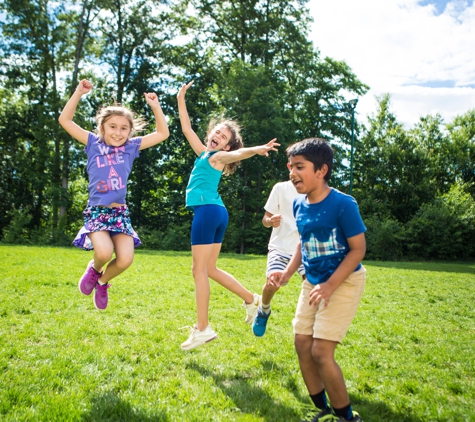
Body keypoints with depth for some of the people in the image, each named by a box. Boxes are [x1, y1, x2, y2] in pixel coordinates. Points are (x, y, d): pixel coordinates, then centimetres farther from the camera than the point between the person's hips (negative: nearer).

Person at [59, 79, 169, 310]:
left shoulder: (131, 147, 9)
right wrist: (78, 93, -5)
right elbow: (65, 120, 2)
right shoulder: (93, 143, 5)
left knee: (125, 259, -14)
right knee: (104, 251, -28)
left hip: (120, 213, 2)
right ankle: (94, 269, 10)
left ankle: (102, 281, 20)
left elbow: (162, 133, 10)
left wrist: (155, 106, 2)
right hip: (96, 211, -2)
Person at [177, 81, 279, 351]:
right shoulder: (203, 153, 21)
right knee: (210, 269, 14)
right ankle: (252, 299, 21)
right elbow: (187, 129, 31)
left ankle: (202, 329, -4)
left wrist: (257, 149, -43)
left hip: (208, 210, -9)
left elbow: (237, 154, -24)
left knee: (200, 270, -7)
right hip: (217, 212, 9)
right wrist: (181, 100, 30)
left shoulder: (218, 157, -2)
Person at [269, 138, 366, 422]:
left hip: (344, 282, -7)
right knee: (303, 344, 7)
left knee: (321, 350, -11)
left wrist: (330, 286, -23)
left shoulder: (343, 204, -21)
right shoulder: (299, 205, 0)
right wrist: (287, 274, 0)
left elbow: (358, 249, -18)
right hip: (313, 282, 7)